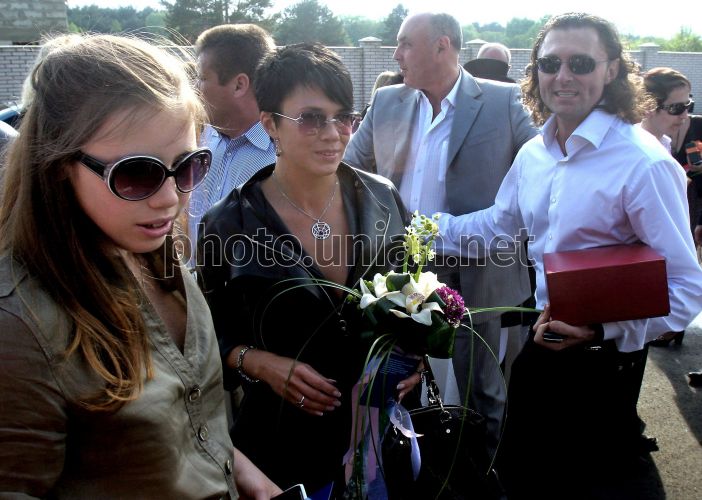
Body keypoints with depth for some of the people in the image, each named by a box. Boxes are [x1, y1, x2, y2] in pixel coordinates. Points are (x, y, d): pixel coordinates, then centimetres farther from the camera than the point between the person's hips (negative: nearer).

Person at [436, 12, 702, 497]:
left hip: (602, 361, -6)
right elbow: (498, 225, 17)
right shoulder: (532, 154, 1)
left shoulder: (644, 163, -21)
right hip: (538, 346, 7)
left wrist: (604, 330, -34)